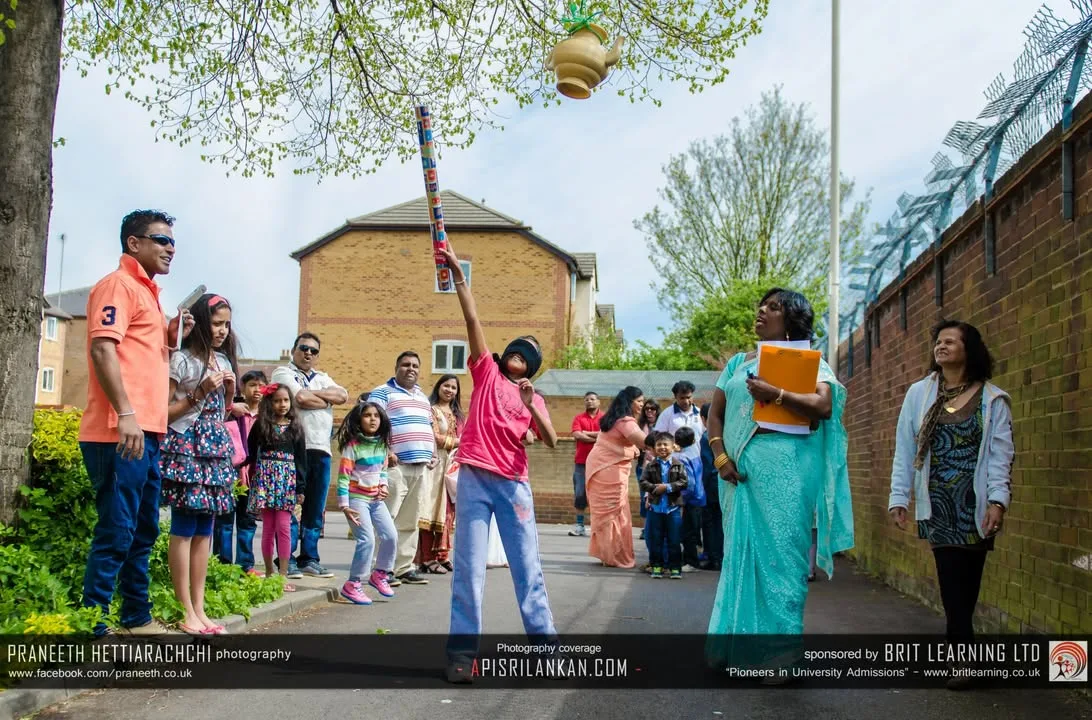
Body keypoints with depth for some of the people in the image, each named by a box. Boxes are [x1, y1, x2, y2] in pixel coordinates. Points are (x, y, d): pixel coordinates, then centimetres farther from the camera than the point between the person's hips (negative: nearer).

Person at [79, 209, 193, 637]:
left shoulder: (146, 292, 22)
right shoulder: (118, 285, -6)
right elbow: (103, 348, -17)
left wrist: (171, 338, 9)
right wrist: (125, 414, -25)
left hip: (146, 431, 10)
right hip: (120, 433, -10)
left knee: (142, 532, 15)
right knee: (115, 533, -9)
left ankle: (137, 618, 25)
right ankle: (91, 627, -3)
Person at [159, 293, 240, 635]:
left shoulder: (224, 361, 15)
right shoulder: (182, 359, -6)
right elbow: (164, 412, -8)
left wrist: (230, 393, 4)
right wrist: (199, 392, -14)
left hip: (215, 449, 7)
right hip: (186, 447, -7)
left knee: (205, 530, 7)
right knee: (184, 529, -7)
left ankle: (199, 608, 11)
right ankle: (186, 612, -3)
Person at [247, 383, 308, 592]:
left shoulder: (296, 428, 7)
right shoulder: (260, 425, 5)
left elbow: (301, 458, 6)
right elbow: (251, 451, 8)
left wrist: (301, 487, 2)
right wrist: (253, 476, 2)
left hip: (287, 478, 0)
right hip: (265, 476, 0)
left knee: (283, 526, -6)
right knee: (268, 527, 3)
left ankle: (283, 574, -3)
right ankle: (269, 572, 13)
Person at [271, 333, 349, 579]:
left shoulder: (322, 378, 24)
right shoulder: (283, 373, 5)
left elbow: (343, 396, 6)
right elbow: (300, 399, -12)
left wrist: (311, 393, -3)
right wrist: (327, 400, 3)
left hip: (321, 449, 6)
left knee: (315, 510, 8)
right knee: (289, 508, -4)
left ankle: (310, 559, 14)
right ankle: (287, 560, 0)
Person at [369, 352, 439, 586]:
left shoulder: (423, 398, 24)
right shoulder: (382, 393, 1)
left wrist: (434, 454, 15)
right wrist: (385, 453, -19)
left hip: (422, 468, 7)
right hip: (396, 465, -7)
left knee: (411, 521, 9)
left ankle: (404, 567, 13)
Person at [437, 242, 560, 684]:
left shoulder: (534, 399, 16)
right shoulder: (487, 373, 10)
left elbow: (551, 442, 2)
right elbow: (472, 319, 1)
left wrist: (531, 404, -12)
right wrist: (457, 274, -6)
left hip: (514, 484, 3)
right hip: (475, 479, -3)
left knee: (527, 566, 6)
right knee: (469, 567, -4)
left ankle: (545, 640, 12)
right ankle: (462, 652, -2)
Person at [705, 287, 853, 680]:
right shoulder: (739, 362, 19)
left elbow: (824, 406, -10)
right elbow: (715, 414, 13)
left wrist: (775, 394, -19)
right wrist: (719, 456, -2)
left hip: (784, 463, -4)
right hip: (741, 465, 4)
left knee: (779, 553, -4)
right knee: (742, 552, 7)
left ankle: (778, 651, 1)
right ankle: (739, 645, 13)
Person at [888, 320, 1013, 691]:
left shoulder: (993, 399, 3)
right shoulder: (919, 393, 7)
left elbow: (1000, 453, -2)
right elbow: (905, 448, 6)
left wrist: (998, 500, -13)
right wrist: (898, 497, 2)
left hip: (975, 505, 0)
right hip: (937, 504, 1)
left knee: (966, 582, 2)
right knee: (953, 580, -6)